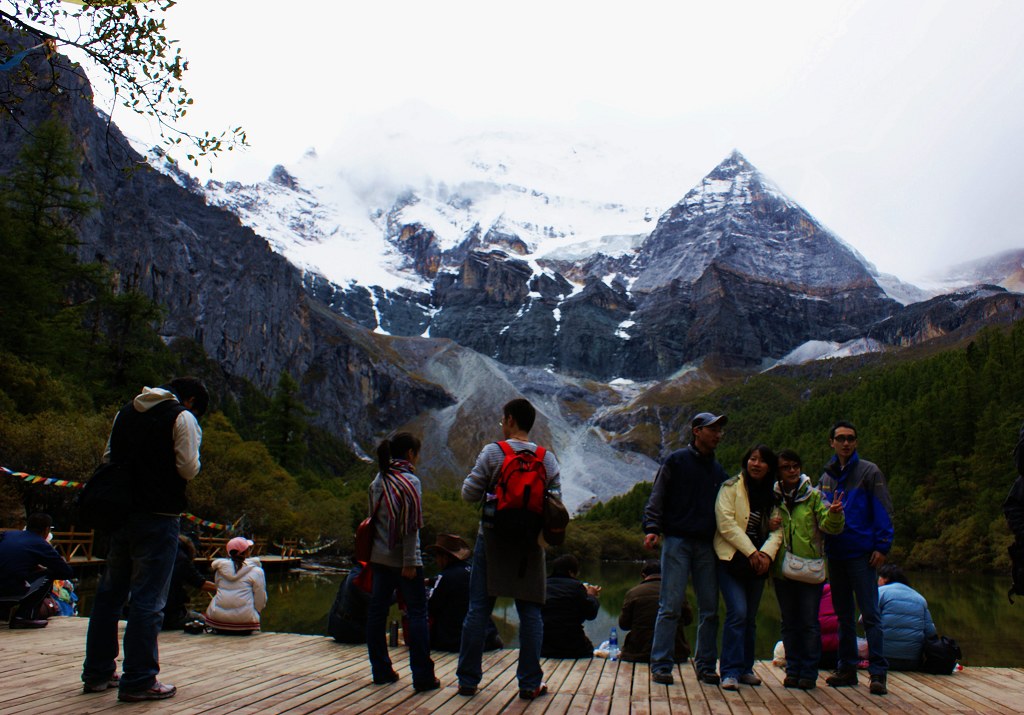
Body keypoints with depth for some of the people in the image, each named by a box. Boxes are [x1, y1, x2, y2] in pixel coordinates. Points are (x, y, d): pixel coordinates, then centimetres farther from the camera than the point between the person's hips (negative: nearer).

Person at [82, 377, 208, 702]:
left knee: (110, 592, 16)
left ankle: (97, 672, 26)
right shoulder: (182, 418, -7)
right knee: (149, 599, -2)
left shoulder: (126, 412, 15)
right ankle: (138, 681, 1)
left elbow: (108, 459, 18)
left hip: (120, 513, 7)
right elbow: (189, 469, -12)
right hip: (157, 516, -7)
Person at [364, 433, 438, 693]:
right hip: (402, 559, -7)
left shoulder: (378, 480, 9)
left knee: (377, 610, 11)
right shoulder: (410, 481, -13)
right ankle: (423, 677, 0)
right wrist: (410, 562, -16)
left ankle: (381, 671, 20)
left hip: (379, 556, 8)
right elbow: (411, 525, -17)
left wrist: (372, 553, 20)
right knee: (417, 612, -1)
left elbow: (373, 517, 14)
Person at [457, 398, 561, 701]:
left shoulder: (493, 452, -6)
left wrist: (472, 478, 12)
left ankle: (468, 681, 13)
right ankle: (530, 683, 10)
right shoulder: (547, 458, 2)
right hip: (529, 542, 2)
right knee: (530, 612, 7)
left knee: (478, 609, 6)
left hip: (493, 538, -2)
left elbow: (470, 493, -6)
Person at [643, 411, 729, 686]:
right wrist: (652, 527, -15)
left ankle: (706, 666, 17)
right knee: (670, 607, -6)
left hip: (707, 546, 5)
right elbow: (657, 498, -2)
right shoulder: (677, 460, 2)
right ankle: (661, 666, 1)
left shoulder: (718, 470, 17)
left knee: (709, 609, 6)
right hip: (677, 542, -5)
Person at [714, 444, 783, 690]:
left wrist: (766, 553, -12)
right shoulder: (731, 487, -3)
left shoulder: (773, 494, 12)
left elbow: (777, 530, 5)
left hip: (758, 563, 5)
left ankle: (745, 668, 21)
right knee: (738, 613, -14)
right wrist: (751, 552, -15)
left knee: (750, 617, 9)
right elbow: (726, 524, -11)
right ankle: (730, 672, -8)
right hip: (732, 559, -5)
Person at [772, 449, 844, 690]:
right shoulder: (772, 498, 3)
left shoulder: (813, 496, -1)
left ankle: (809, 673, 13)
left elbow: (830, 527, -7)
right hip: (782, 569, 2)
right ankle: (793, 670, 21)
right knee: (789, 623, 11)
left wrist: (834, 514, -27)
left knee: (809, 623, 2)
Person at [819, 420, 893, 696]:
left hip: (861, 554, -5)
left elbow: (883, 510, -7)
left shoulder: (869, 472, -2)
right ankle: (847, 668, 20)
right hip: (835, 554, 5)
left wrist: (882, 546, -13)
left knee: (870, 614, -5)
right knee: (843, 614, 12)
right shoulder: (826, 477, 13)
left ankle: (878, 673, 0)